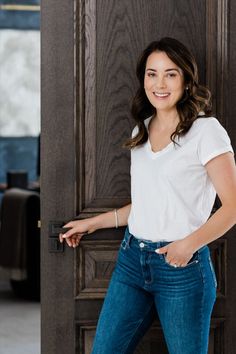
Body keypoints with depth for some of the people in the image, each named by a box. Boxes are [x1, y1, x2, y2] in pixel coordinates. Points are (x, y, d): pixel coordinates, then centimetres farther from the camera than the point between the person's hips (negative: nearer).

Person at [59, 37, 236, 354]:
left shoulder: (206, 130, -7)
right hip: (132, 259, 6)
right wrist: (94, 223, 21)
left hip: (181, 266, -6)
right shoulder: (142, 131, 14)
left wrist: (190, 243, -23)